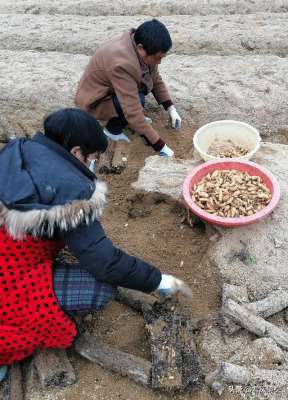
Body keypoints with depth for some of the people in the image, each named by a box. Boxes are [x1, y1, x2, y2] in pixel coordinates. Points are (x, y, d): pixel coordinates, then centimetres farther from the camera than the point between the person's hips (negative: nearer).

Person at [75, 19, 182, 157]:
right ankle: (113, 129, -5)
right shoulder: (122, 63, -37)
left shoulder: (139, 44, -14)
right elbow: (133, 112, -38)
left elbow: (156, 79, 0)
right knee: (137, 99, -29)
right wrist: (160, 146, -34)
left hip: (110, 88, 8)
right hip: (95, 100, -8)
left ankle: (125, 117, 7)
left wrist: (171, 109, -10)